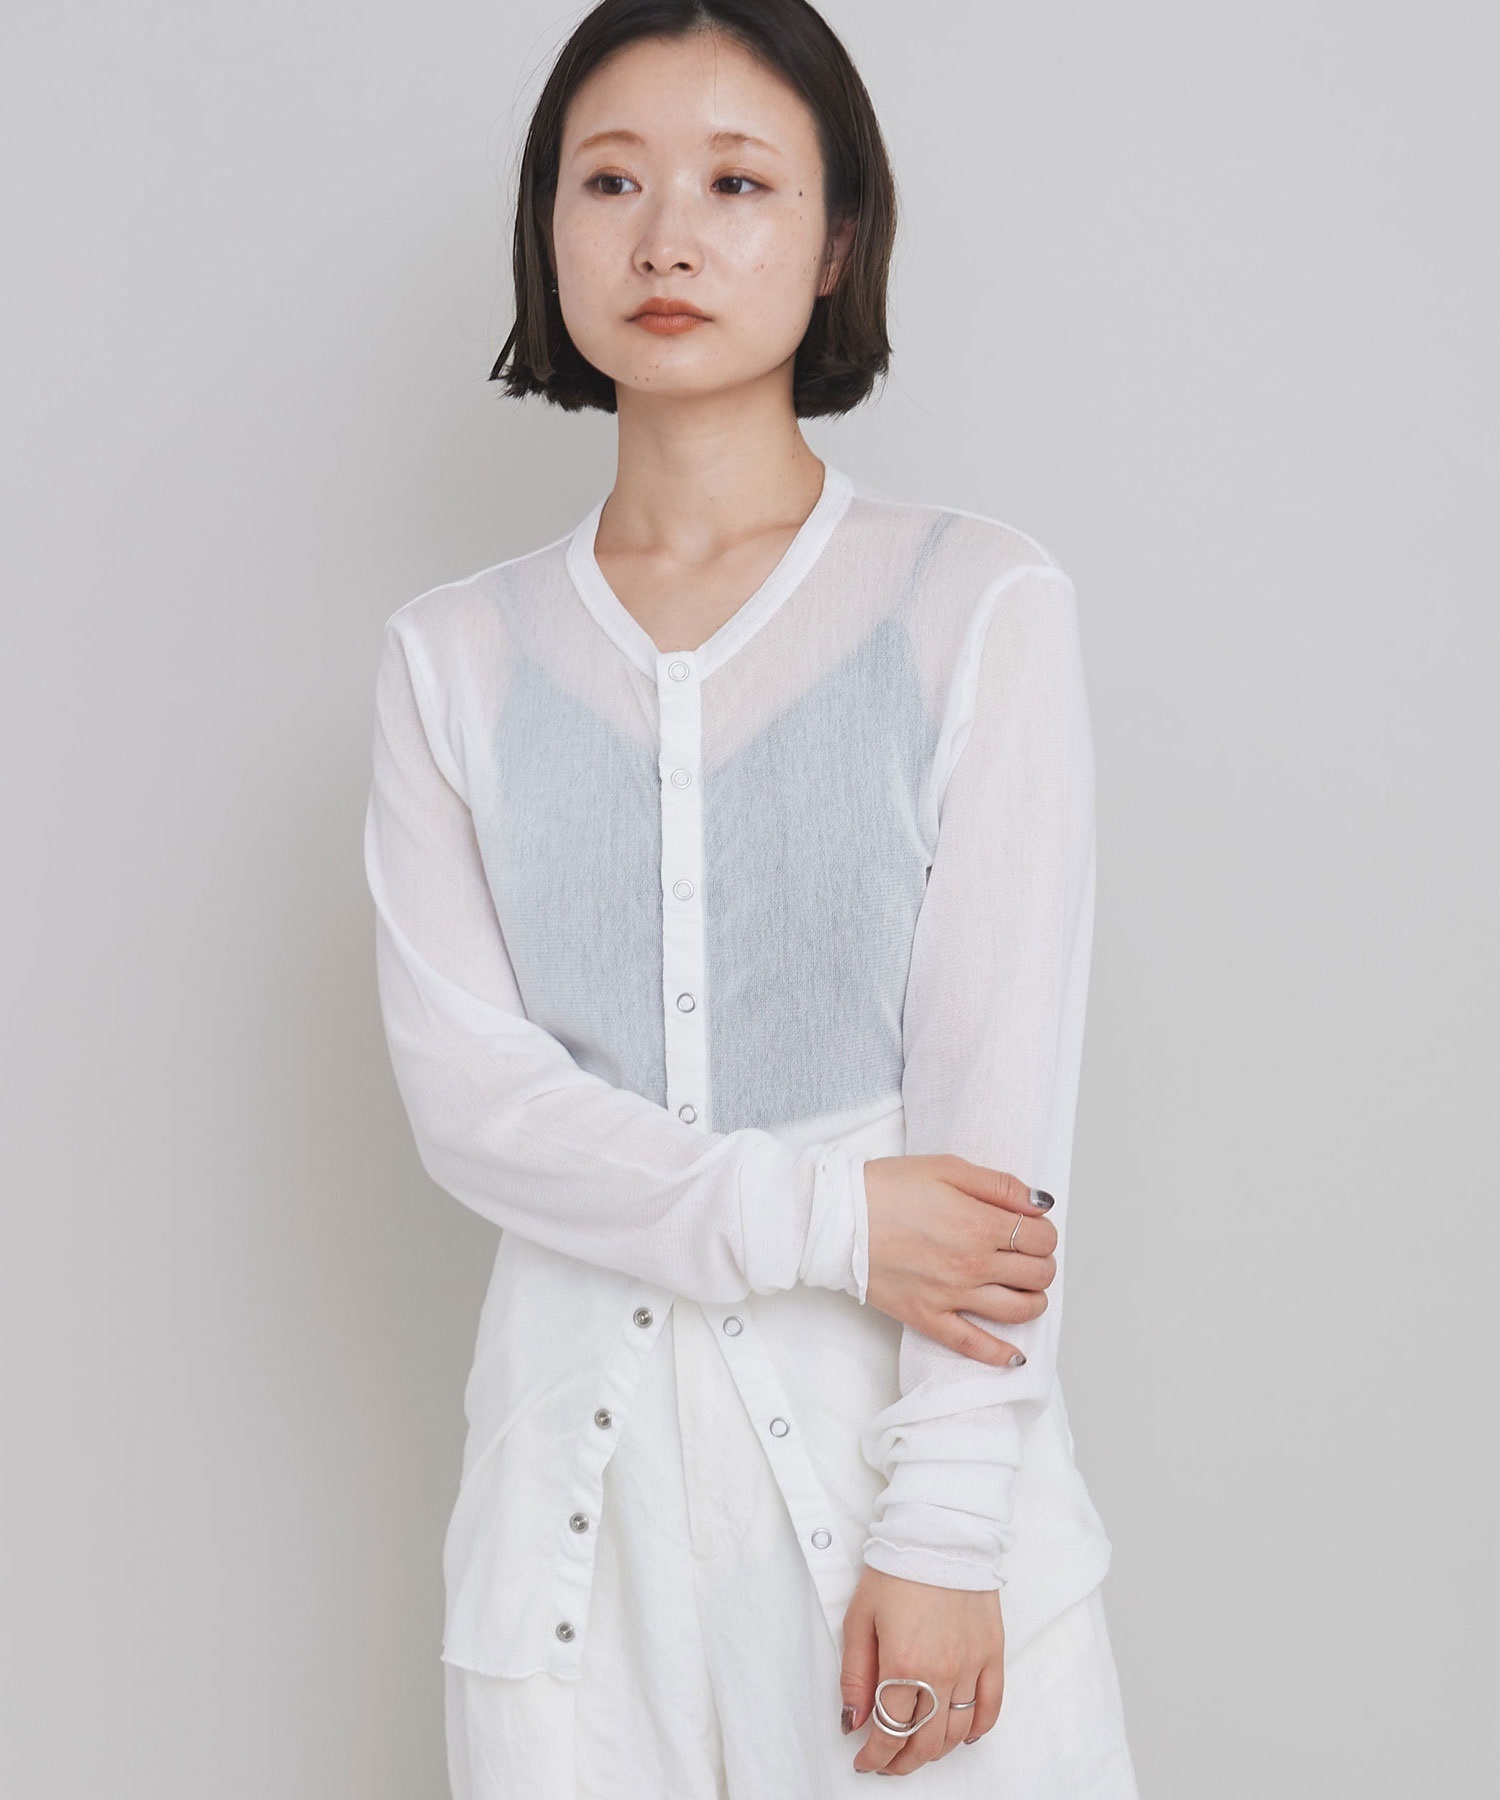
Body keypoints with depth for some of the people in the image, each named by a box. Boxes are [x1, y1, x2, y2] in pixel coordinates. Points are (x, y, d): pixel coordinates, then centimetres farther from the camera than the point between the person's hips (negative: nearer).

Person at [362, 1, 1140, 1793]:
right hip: (581, 1444, 2)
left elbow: (998, 1093, -7)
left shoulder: (980, 604, -3)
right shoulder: (455, 655, 6)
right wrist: (813, 1215, -14)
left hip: (912, 1411, -2)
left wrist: (944, 1529, -12)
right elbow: (459, 1084, -2)